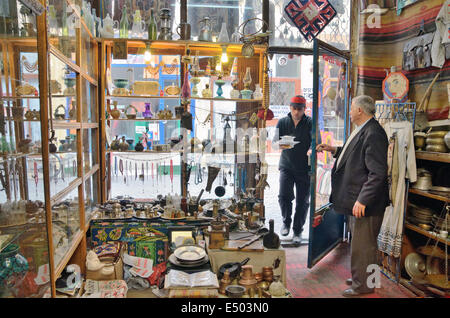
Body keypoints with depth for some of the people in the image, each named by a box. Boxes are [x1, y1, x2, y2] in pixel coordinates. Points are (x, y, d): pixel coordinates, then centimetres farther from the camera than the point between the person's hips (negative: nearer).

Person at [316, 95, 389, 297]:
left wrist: (362, 200, -26)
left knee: (363, 245, 4)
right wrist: (335, 150, 15)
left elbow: (377, 173, -25)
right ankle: (360, 278, 38)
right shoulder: (363, 131, 11)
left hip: (365, 203, -10)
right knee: (359, 243, 22)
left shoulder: (373, 134, -22)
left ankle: (363, 285, 21)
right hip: (356, 199, 11)